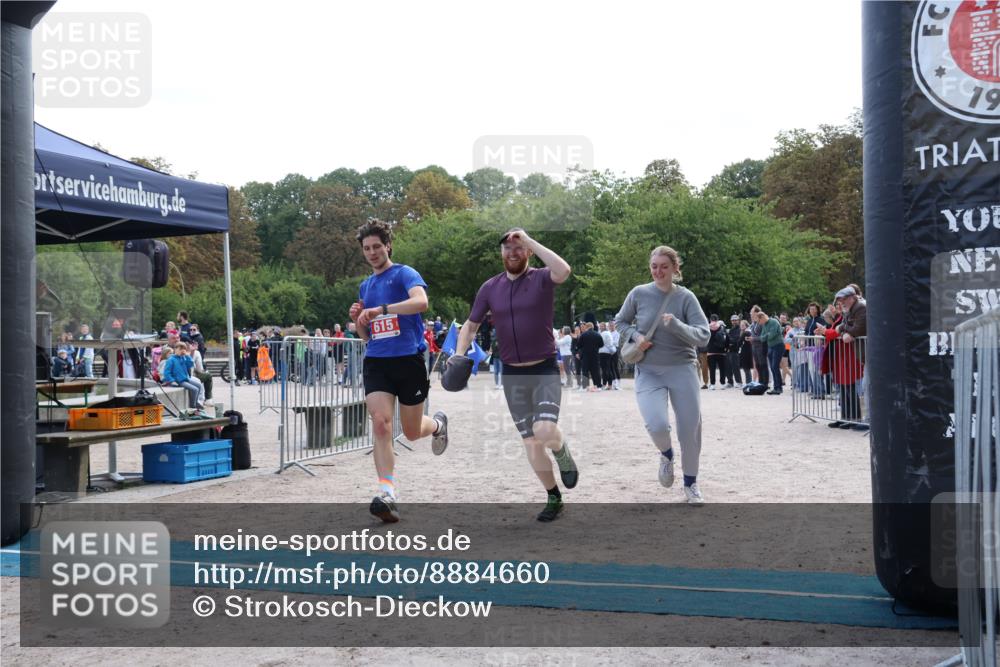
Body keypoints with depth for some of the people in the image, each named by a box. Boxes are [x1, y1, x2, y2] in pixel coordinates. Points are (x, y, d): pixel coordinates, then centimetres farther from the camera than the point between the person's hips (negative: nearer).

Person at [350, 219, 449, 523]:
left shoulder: (404, 274, -3)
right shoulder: (365, 286, 17)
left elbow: (421, 302, -26)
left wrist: (381, 310, -31)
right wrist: (357, 318, 1)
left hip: (408, 360, -4)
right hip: (376, 363, 4)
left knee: (412, 431, 7)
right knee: (381, 423, -16)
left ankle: (438, 424, 43)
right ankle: (387, 493, -19)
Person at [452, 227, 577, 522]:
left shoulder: (541, 279, -8)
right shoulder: (490, 288, 4)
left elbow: (563, 271, -32)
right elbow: (471, 325, 13)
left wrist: (529, 240, -25)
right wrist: (459, 354, -4)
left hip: (545, 371, -4)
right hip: (512, 376, 4)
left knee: (546, 431, -23)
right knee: (530, 441, 7)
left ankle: (562, 454, 13)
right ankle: (554, 498, 23)